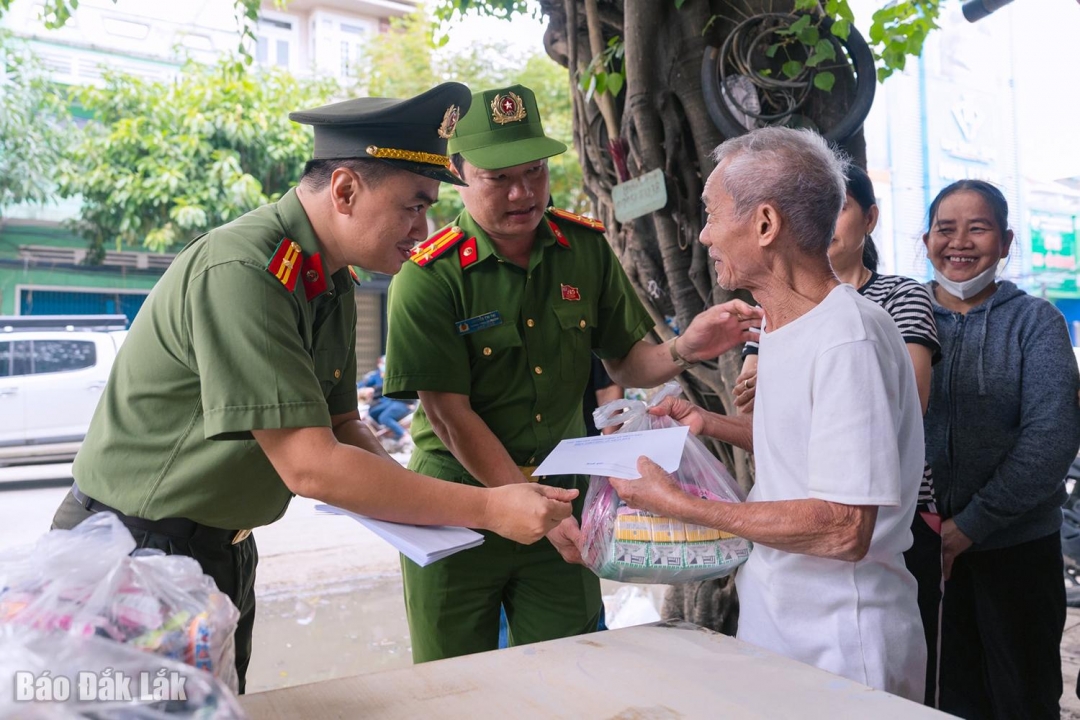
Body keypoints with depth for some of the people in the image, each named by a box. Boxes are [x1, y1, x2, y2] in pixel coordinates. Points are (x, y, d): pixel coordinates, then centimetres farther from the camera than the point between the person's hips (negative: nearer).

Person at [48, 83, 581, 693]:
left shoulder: (334, 287, 2)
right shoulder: (242, 272, -28)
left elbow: (341, 427, 7)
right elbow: (309, 464, -30)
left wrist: (419, 501, -11)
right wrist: (488, 510, -27)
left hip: (225, 550, 8)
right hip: (139, 550, -8)